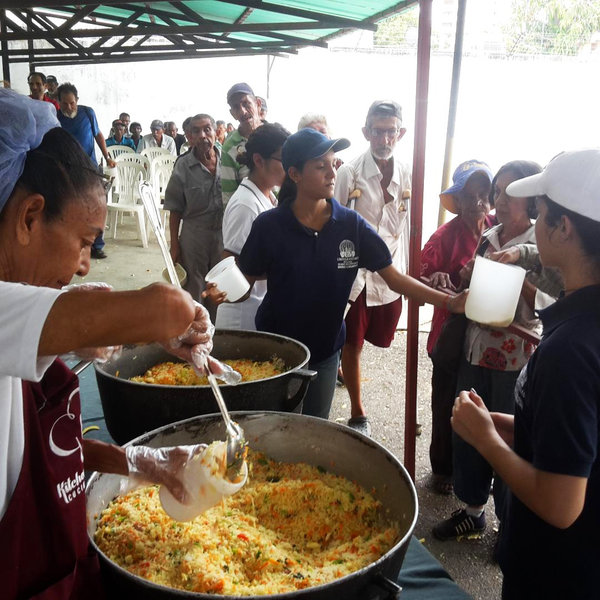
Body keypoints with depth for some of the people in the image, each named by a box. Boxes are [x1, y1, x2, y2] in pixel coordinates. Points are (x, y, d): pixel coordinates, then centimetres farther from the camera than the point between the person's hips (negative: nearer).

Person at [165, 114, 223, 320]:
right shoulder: (183, 166, -8)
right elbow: (175, 210, -3)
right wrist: (174, 245, -4)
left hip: (223, 234, 2)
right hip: (194, 235, -2)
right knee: (193, 290, 11)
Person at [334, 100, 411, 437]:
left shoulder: (408, 176, 0)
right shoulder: (350, 173, -11)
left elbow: (407, 229, 8)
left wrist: (406, 276, 9)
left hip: (391, 276, 4)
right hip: (355, 275, -4)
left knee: (378, 340, 19)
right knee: (352, 345, 4)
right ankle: (358, 414, 18)